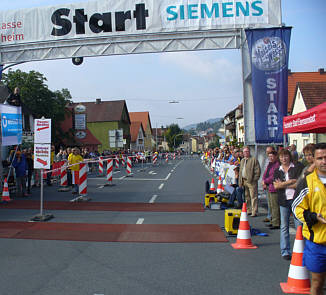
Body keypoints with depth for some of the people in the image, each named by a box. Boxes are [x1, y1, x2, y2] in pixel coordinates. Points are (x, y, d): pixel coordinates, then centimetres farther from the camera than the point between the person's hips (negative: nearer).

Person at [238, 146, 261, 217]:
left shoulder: (254, 160, -3)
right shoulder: (242, 161, 19)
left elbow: (258, 170, -7)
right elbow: (240, 171, 22)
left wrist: (254, 179, -13)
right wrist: (240, 181, 15)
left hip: (251, 181, -7)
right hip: (244, 181, 7)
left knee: (253, 197, -7)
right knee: (246, 197, 12)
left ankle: (254, 212, -5)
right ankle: (249, 210, 22)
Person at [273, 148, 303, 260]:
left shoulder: (296, 168, 4)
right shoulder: (277, 171, 13)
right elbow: (276, 185, -2)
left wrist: (283, 184, -4)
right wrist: (291, 181, -8)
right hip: (283, 201, 3)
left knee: (299, 225, -5)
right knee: (284, 227, 4)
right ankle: (285, 251, 11)